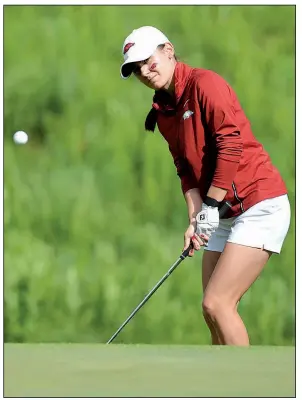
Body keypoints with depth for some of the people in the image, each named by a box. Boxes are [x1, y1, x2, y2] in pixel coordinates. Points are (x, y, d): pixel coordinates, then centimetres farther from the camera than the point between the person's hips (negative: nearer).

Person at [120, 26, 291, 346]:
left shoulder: (204, 83, -12)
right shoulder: (163, 113, 13)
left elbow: (232, 145, -19)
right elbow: (187, 171, 12)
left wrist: (211, 205, -16)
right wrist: (195, 218, -4)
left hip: (260, 206, -9)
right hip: (222, 216, 9)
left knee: (216, 304, -16)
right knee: (215, 310, 6)